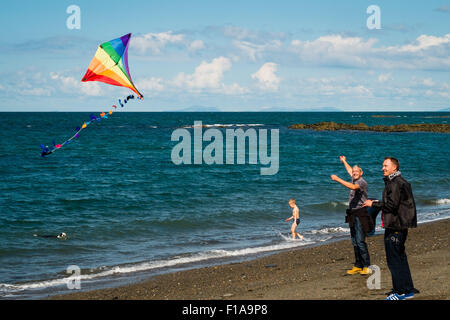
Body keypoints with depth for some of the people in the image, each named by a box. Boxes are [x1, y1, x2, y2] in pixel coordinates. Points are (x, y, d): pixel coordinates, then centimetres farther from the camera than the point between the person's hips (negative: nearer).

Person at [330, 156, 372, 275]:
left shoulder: (362, 182, -10)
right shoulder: (354, 180, 16)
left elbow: (353, 187, -31)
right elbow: (349, 170, 38)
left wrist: (338, 179, -30)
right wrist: (344, 161, 50)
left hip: (360, 215, -9)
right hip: (353, 215, 9)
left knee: (360, 241, -13)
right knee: (355, 242, 8)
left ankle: (367, 266, -11)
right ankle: (358, 266, 12)